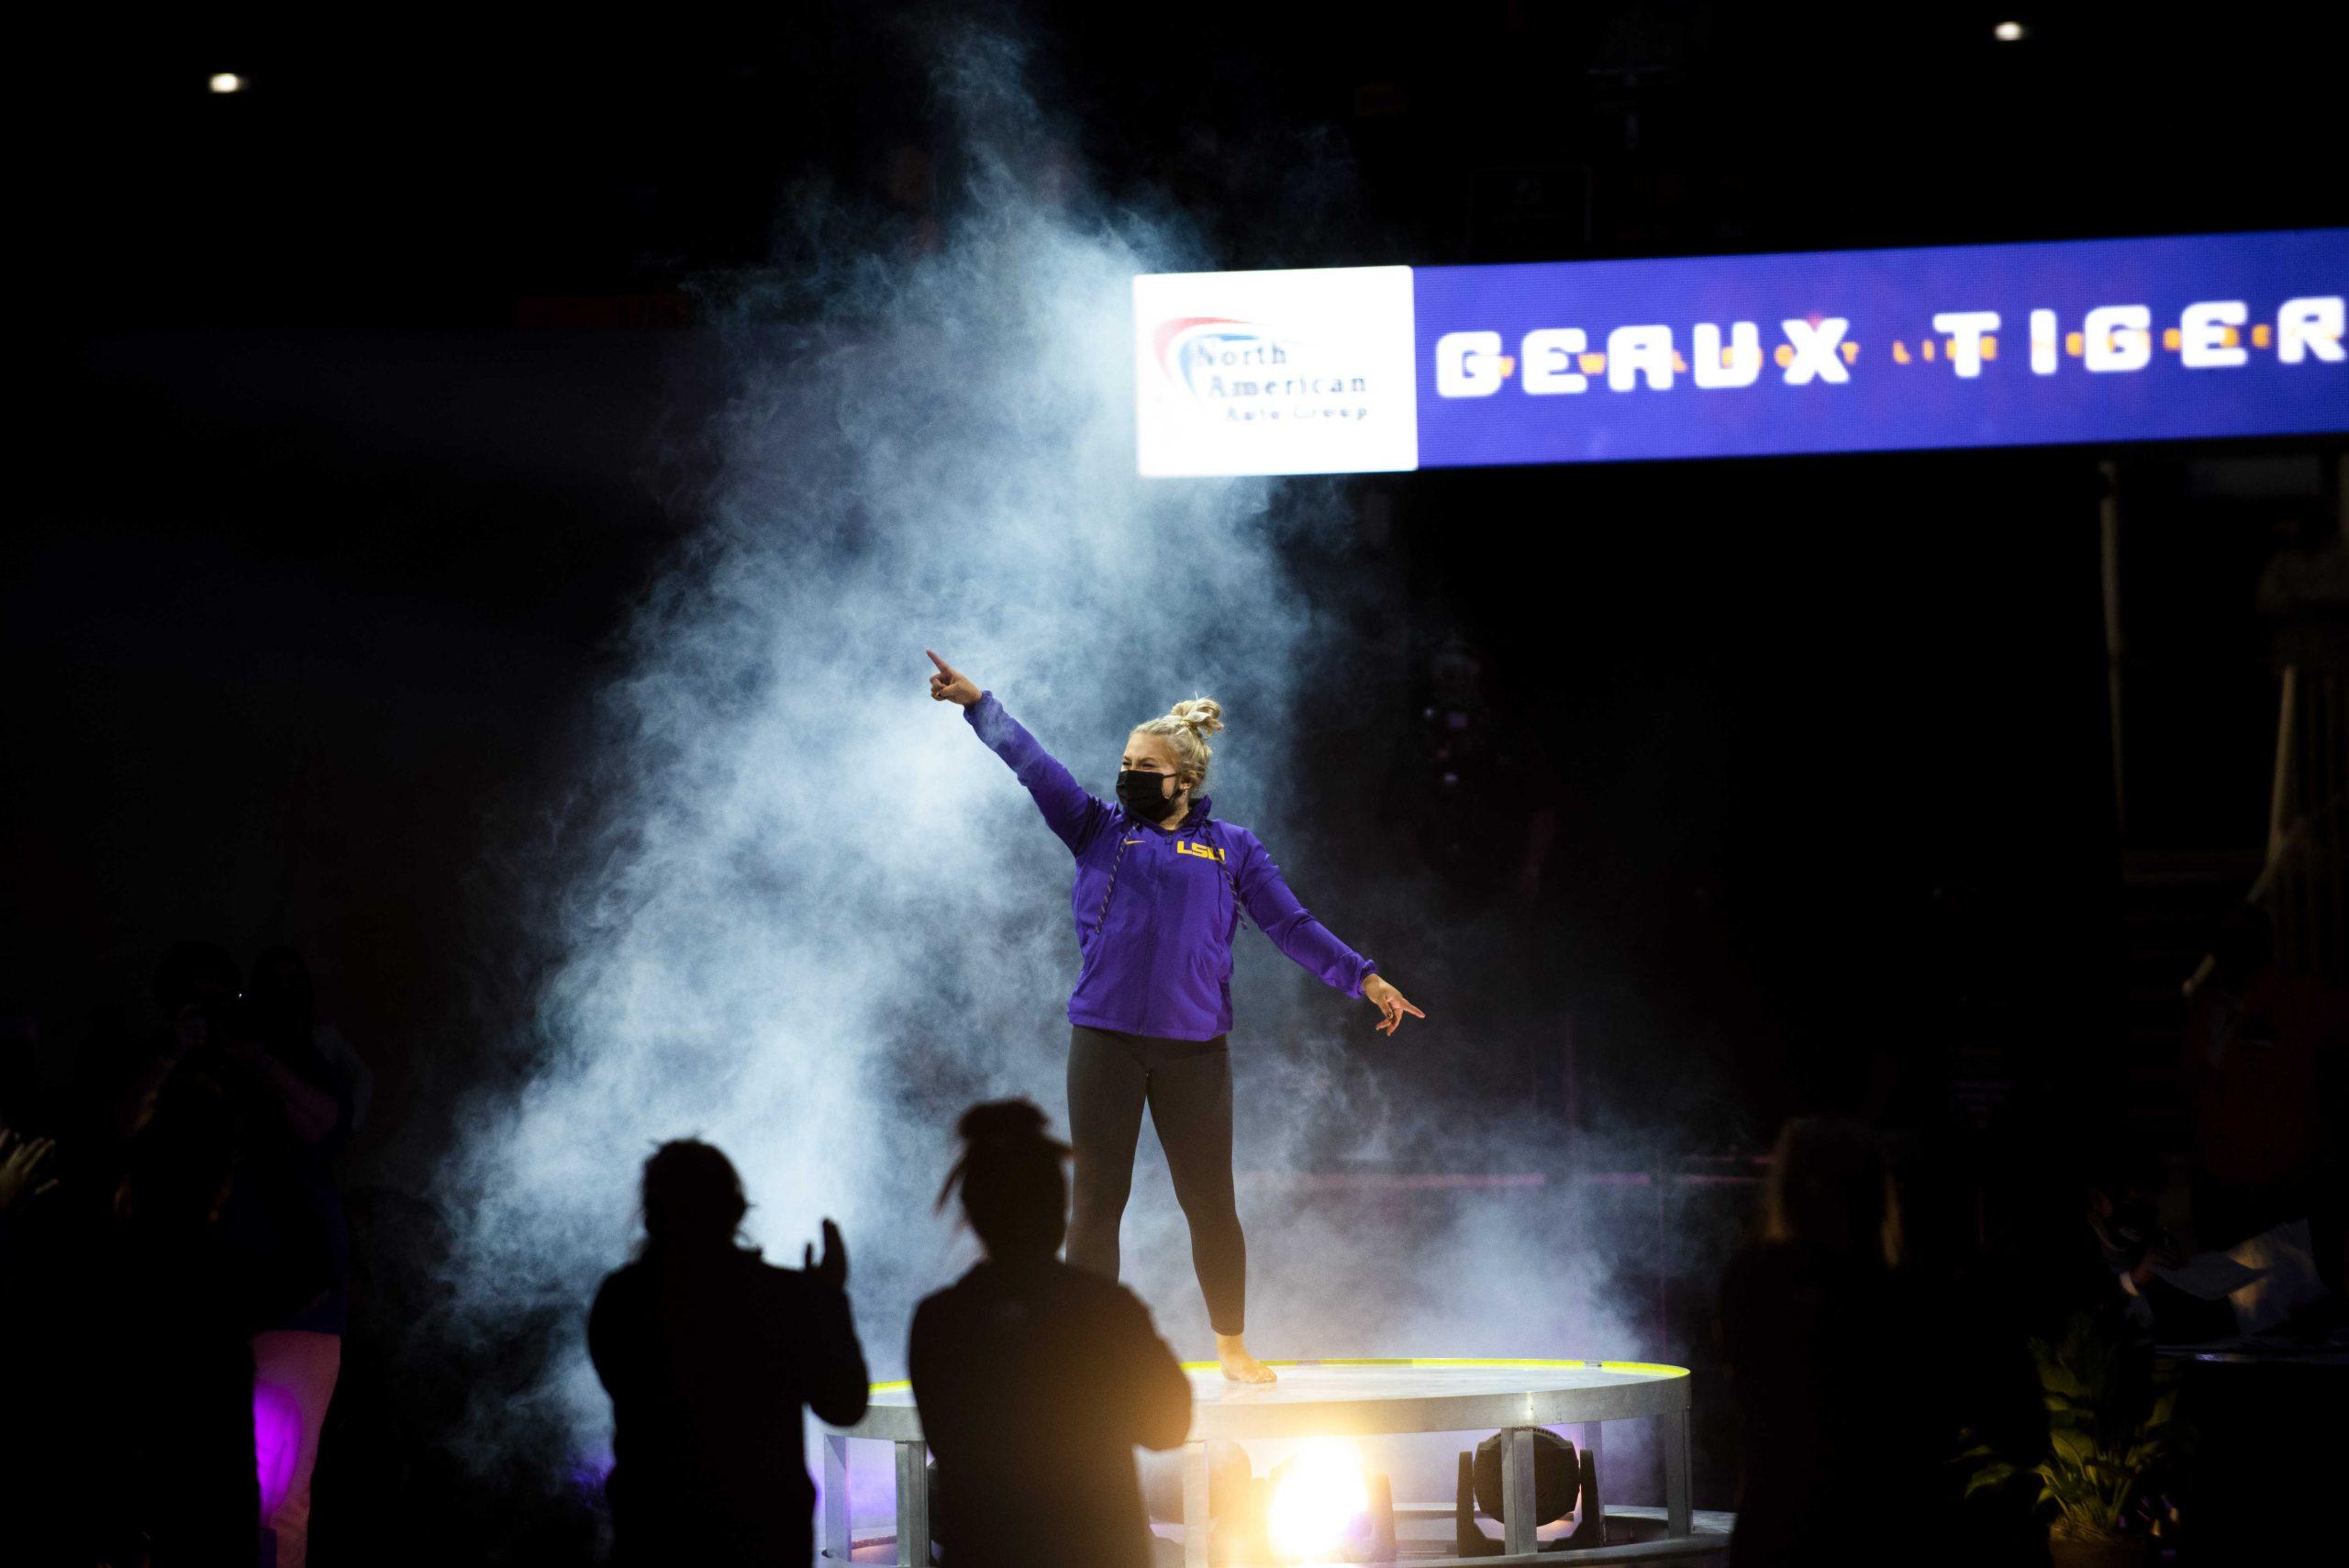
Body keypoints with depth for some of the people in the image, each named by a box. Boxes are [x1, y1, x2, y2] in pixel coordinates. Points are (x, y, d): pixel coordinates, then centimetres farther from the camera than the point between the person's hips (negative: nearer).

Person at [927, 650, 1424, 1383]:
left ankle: (1232, 1344, 19)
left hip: (1194, 1047, 0)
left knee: (1210, 1202, 4)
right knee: (1097, 1198, 1)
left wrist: (1364, 977, 0)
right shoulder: (1100, 832, 9)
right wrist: (977, 703, -9)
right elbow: (1033, 764, 2)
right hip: (1105, 1040, 0)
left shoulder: (1231, 849, 8)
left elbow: (1292, 926, 7)